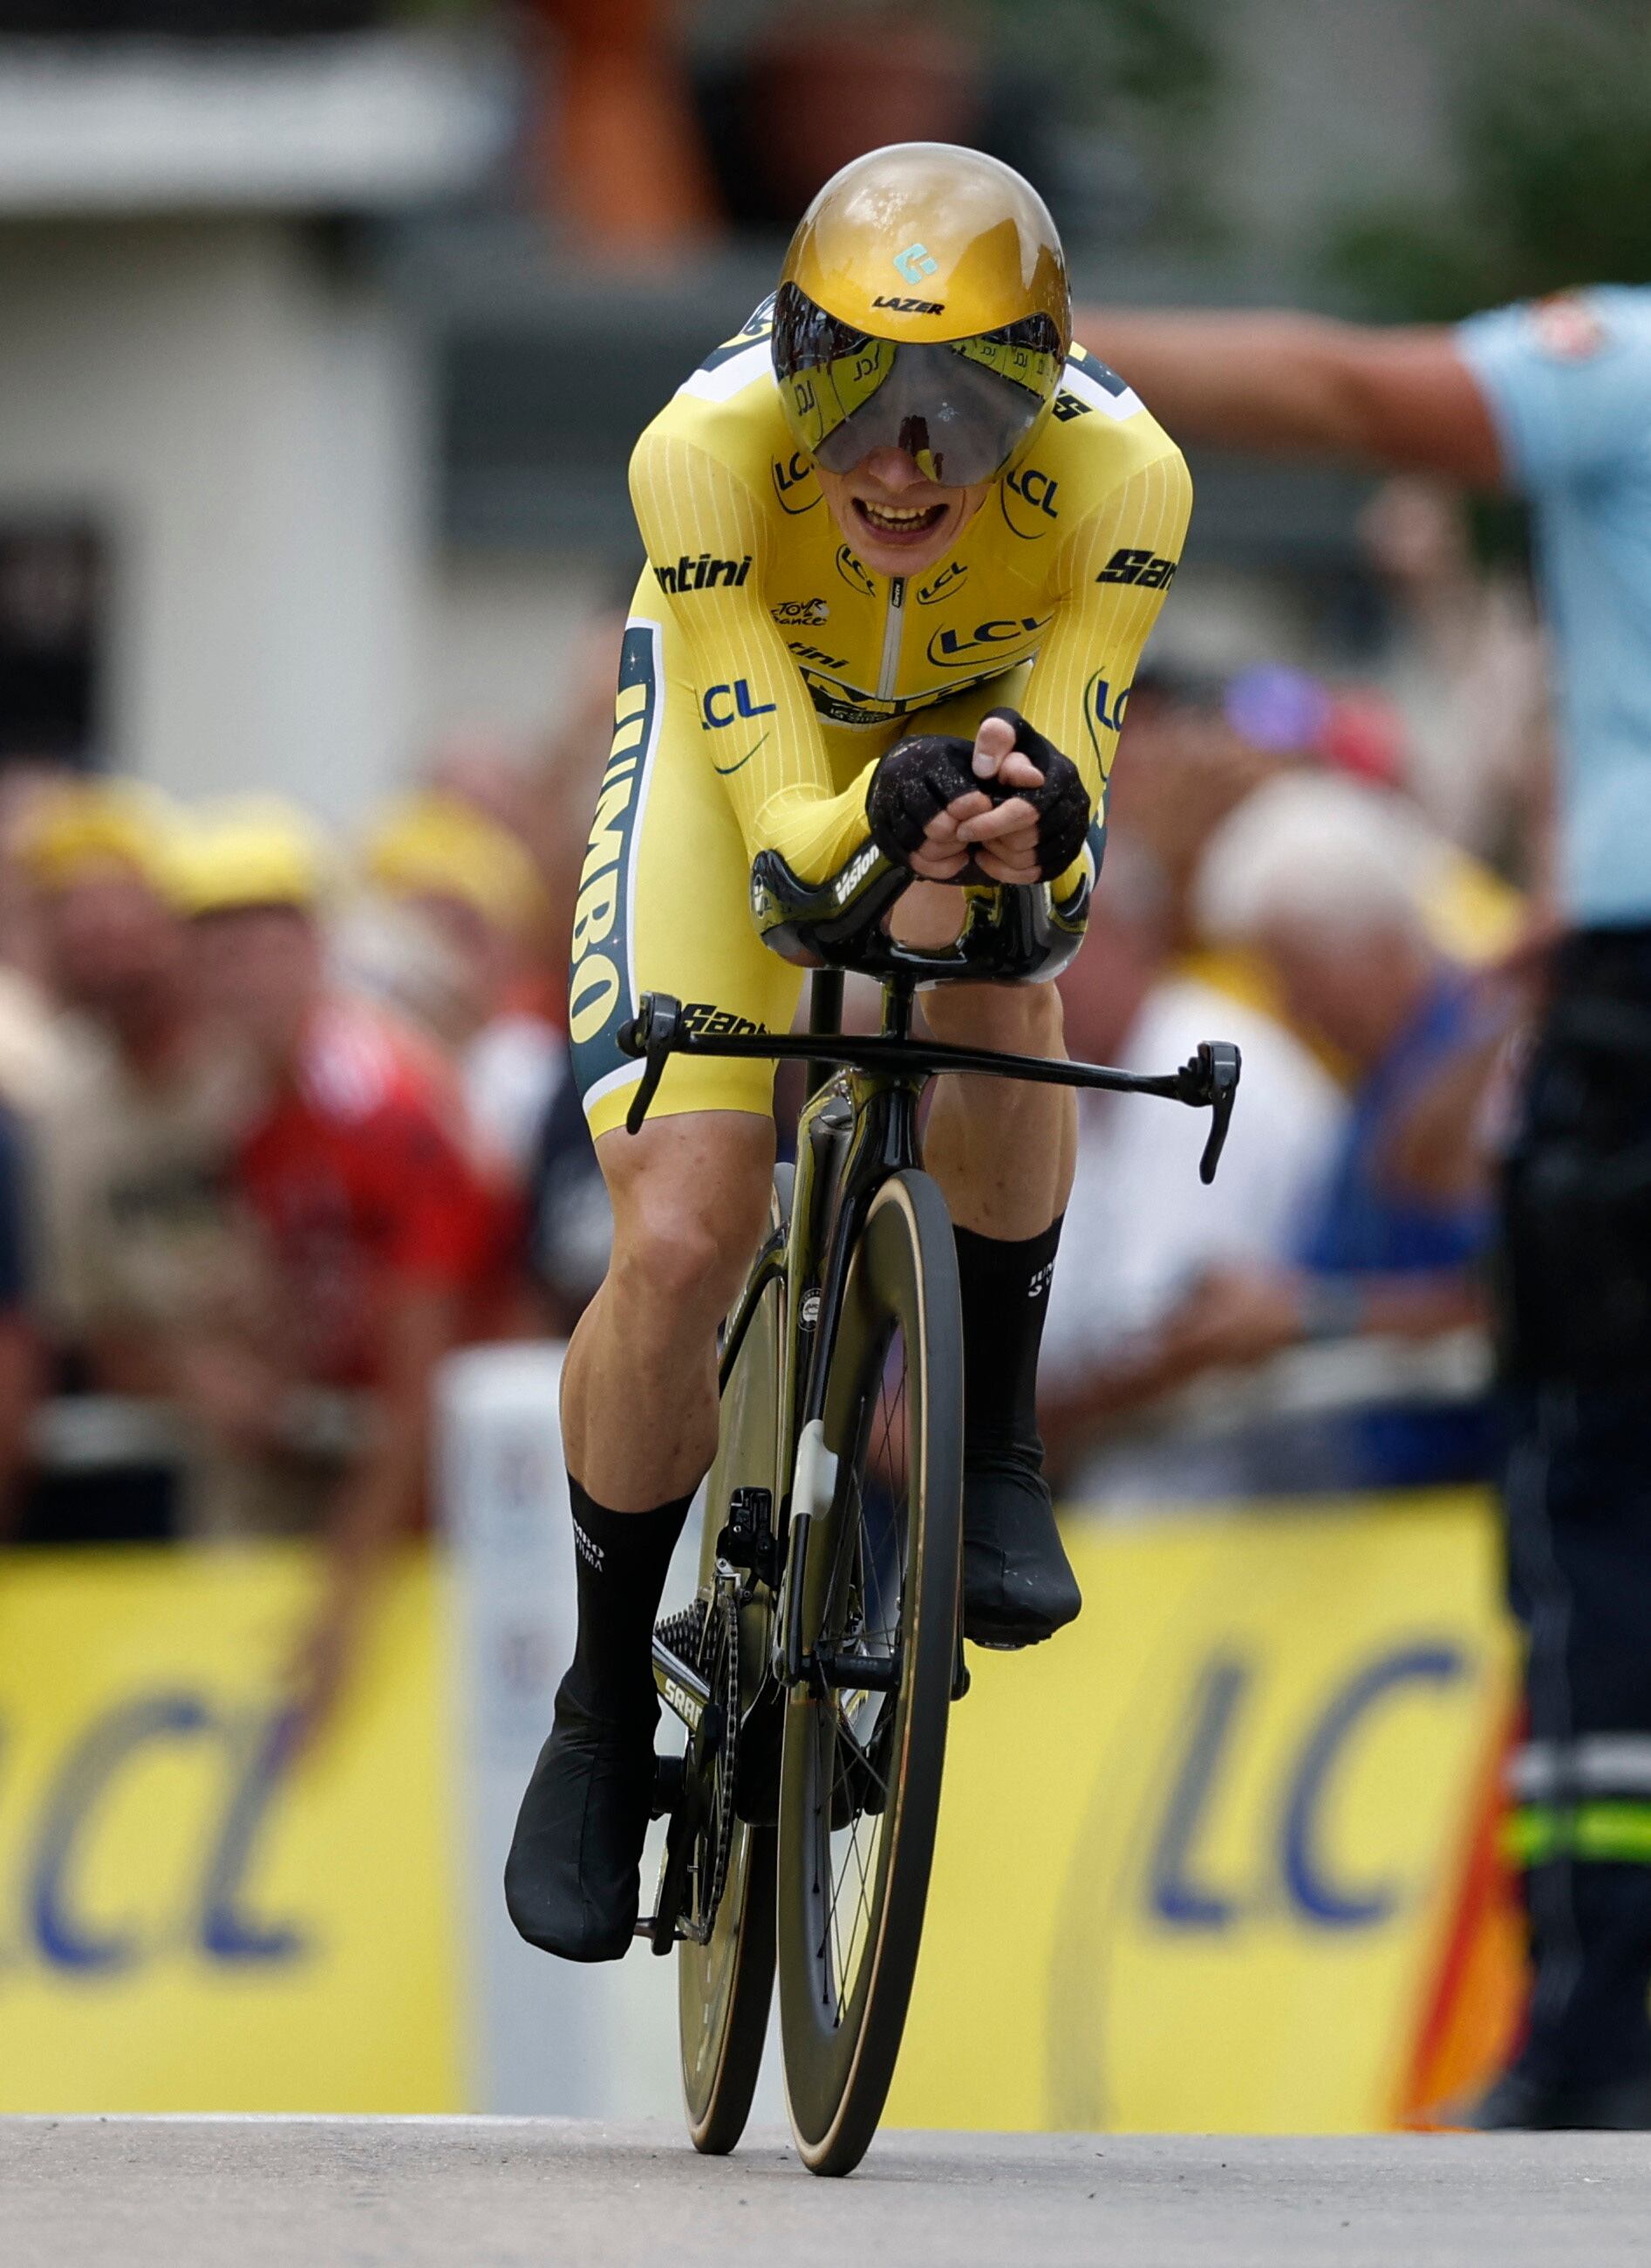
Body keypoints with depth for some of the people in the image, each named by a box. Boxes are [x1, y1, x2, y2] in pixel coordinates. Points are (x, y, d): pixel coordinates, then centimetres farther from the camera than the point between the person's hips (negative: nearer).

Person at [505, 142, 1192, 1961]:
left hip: (993, 708, 1)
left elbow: (1058, 829, -32)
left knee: (993, 964, -35)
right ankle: (607, 1707, 10)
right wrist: (892, 816, -58)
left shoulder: (1119, 481, -35)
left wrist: (1029, 819, -56)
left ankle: (991, 1451, -10)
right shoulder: (708, 454, -38)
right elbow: (785, 836, -35)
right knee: (679, 1248, -14)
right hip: (750, 722, -1)